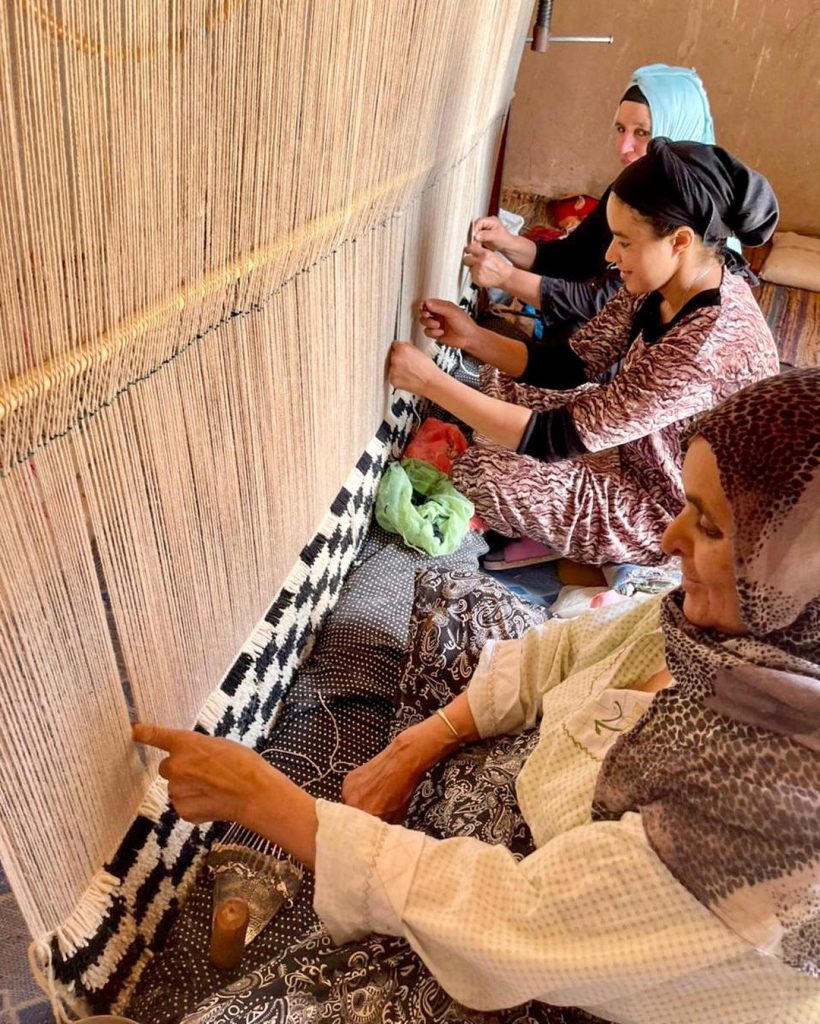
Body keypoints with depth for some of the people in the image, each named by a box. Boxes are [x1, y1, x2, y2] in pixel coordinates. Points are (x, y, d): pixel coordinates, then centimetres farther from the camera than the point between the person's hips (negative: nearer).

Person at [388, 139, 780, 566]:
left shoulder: (708, 348, -37)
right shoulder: (663, 286, -11)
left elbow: (556, 439, -34)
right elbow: (572, 363, -3)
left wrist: (431, 382, -31)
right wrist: (473, 336, -16)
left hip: (668, 514, -8)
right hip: (637, 443, 8)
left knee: (480, 473, -17)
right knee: (502, 380, 5)